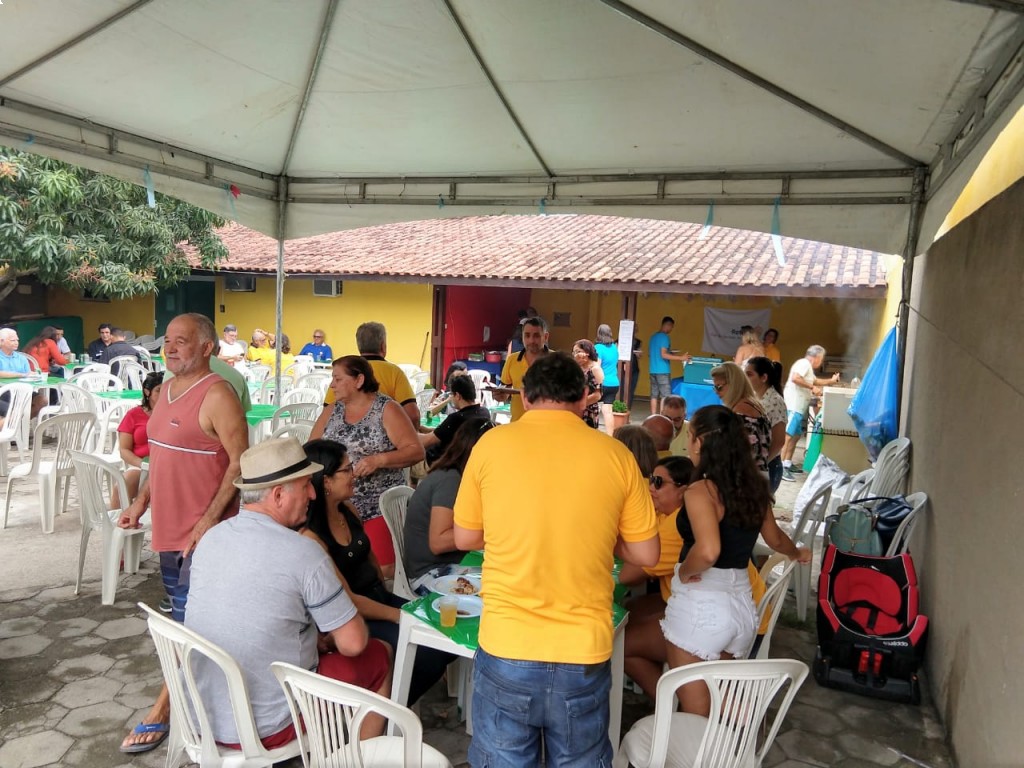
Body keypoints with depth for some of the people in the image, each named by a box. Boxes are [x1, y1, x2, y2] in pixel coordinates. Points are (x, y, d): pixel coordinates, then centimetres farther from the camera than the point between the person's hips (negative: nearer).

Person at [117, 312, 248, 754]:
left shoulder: (217, 395, -17)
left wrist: (210, 520, -23)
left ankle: (163, 709, 15)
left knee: (189, 618, 2)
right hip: (167, 525, 9)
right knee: (184, 613, 19)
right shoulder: (167, 390, 10)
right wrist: (141, 502, 15)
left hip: (202, 531, -9)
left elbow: (240, 461, -20)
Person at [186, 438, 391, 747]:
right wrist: (331, 639, 7)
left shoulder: (210, 538, -3)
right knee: (378, 657, 11)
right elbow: (353, 644, -16)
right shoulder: (304, 553, -22)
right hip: (266, 728, -6)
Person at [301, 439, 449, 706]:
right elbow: (348, 600, -19)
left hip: (379, 598, 8)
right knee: (429, 653, -21)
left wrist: (385, 592, 10)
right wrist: (400, 616, -14)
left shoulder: (348, 511, 4)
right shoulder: (310, 537, -21)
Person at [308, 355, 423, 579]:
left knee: (381, 569, -11)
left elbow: (416, 450, -10)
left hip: (380, 506, -5)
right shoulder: (331, 411, 11)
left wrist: (379, 460, -22)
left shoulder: (386, 409, -5)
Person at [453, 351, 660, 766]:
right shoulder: (615, 454, -5)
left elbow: (466, 538, 5)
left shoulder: (491, 444, -6)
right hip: (584, 652, 1)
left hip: (506, 648, 0)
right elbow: (645, 554, 2)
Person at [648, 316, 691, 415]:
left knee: (654, 395, 7)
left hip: (653, 370, 8)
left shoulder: (653, 336, 13)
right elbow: (664, 355, -19)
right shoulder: (665, 337, -12)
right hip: (662, 371, -8)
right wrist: (681, 358, -20)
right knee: (665, 396, -4)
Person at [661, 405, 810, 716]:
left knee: (696, 715, 8)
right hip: (741, 601, 7)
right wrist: (797, 554, 42)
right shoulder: (754, 487, 5)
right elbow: (775, 538, 22)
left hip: (700, 606, -7)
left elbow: (708, 551, -34)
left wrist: (684, 572, -14)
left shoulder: (700, 491, -18)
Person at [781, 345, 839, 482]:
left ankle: (787, 464, 21)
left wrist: (831, 381, 39)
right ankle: (780, 467, -18)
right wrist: (812, 387, -20)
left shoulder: (808, 367, 23)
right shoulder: (804, 363, -10)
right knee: (788, 435, -15)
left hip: (799, 407, 11)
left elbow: (815, 381, 41)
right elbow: (795, 378, -27)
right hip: (794, 406, -11)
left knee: (796, 436, 14)